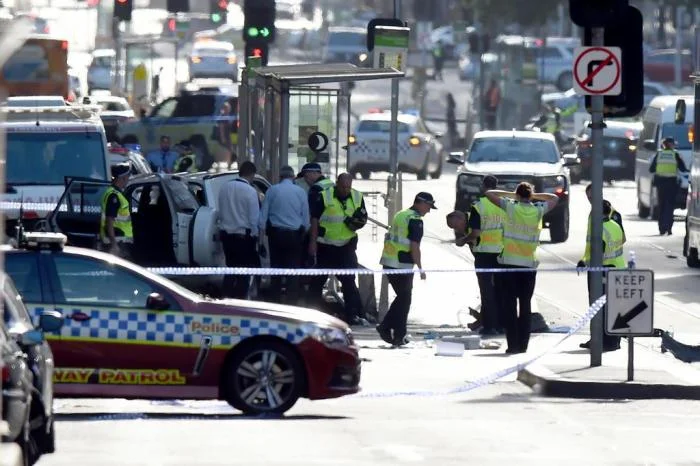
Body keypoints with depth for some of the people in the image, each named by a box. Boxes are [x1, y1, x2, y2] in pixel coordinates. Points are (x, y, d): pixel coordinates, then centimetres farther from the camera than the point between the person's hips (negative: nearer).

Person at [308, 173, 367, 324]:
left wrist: (358, 223, -12)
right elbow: (314, 219, -7)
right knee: (318, 279, 8)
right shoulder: (324, 196, -10)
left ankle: (352, 313, 2)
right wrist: (313, 242, -11)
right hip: (325, 246, -2)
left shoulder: (357, 197, 3)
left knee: (349, 280, -1)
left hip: (346, 245, 2)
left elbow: (364, 218, 12)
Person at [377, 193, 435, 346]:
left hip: (388, 261, 8)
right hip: (402, 264, -8)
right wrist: (420, 268, -12)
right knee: (404, 299, 2)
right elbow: (414, 246, -18)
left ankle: (385, 327, 12)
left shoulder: (400, 215, 16)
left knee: (402, 297, 18)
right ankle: (399, 335, 4)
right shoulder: (416, 220, -12)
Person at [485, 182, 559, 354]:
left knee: (509, 304, 1)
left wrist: (510, 194, 10)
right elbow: (554, 198, 19)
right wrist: (535, 195, 13)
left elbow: (489, 193, 2)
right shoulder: (538, 211, 1)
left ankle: (513, 344, -4)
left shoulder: (510, 207, -6)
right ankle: (523, 344, 9)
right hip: (529, 264, 2)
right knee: (525, 305, 10)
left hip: (509, 262, -2)